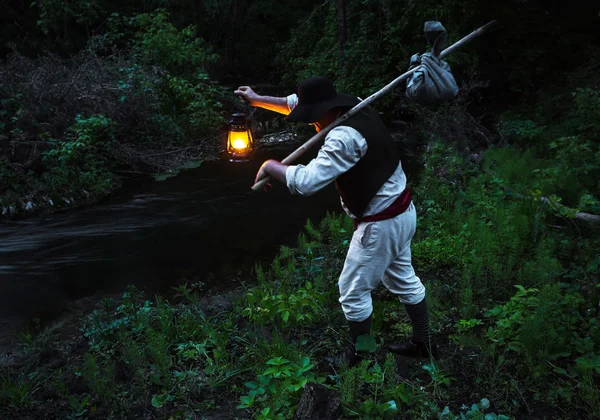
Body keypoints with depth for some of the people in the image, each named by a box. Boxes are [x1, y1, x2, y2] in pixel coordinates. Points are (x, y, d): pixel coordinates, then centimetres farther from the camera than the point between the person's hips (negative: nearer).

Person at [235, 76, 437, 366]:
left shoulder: (345, 137, -29)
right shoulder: (356, 107, 0)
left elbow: (307, 181, -33)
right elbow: (298, 103, 11)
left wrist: (270, 166, -17)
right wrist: (258, 100, 12)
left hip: (381, 224, -10)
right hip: (401, 211, 10)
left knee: (353, 291, 8)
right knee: (403, 280, 23)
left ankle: (358, 356, 26)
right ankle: (423, 343, 38)